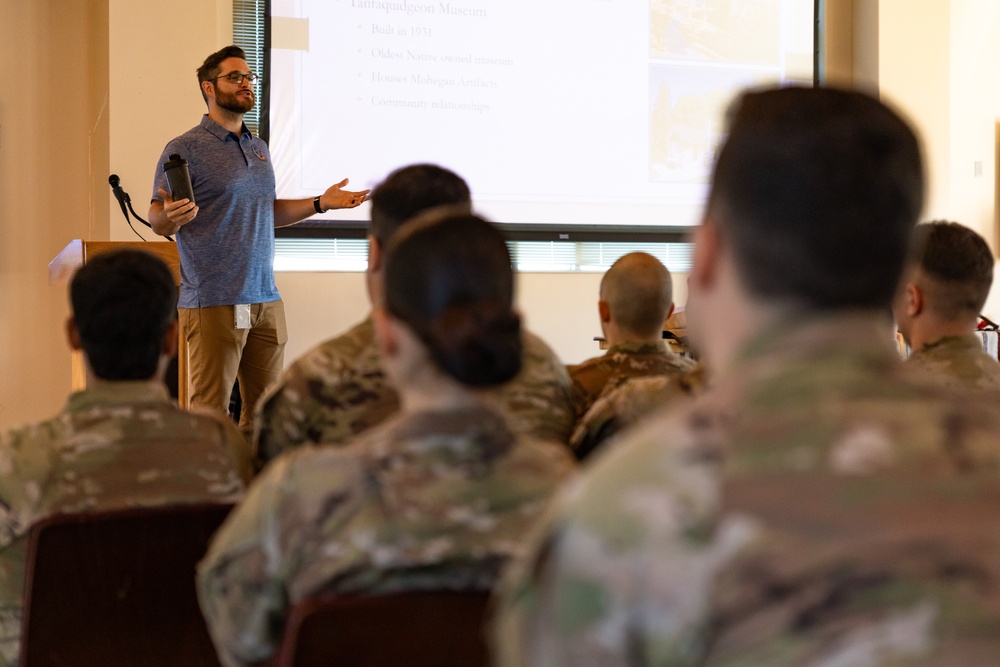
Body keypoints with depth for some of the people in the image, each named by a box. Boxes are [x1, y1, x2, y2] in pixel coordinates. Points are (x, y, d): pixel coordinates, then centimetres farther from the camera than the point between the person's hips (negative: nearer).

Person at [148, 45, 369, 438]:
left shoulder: (259, 148, 18)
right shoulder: (185, 149, -4)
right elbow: (157, 221, -6)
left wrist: (321, 203, 16)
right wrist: (171, 216, -29)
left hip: (267, 301, 7)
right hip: (213, 303, -7)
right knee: (211, 413, -7)